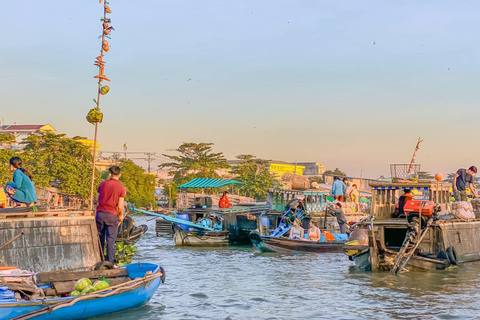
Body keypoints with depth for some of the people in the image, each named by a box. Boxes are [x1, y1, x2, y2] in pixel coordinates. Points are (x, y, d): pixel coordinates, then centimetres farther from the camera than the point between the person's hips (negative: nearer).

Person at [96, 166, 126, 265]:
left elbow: (97, 198, 11)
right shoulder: (121, 188, -5)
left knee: (99, 237, 13)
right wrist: (120, 215, 11)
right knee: (111, 239, 2)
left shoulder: (102, 184, 3)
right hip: (112, 215, -3)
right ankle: (110, 263, 2)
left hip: (100, 213, 3)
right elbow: (120, 206, -8)